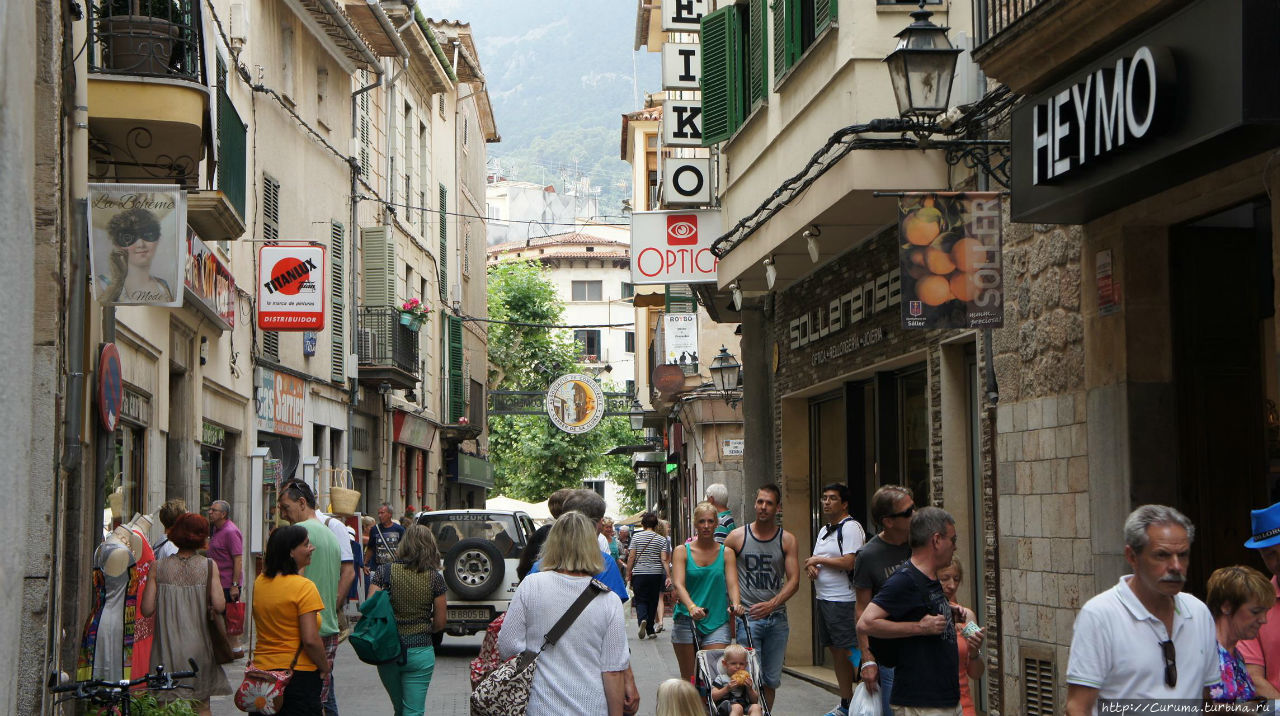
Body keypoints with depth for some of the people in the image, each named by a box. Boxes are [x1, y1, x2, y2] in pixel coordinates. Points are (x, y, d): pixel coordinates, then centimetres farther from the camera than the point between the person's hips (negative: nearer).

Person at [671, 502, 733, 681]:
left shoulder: (726, 553, 8)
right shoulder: (682, 551, 3)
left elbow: (732, 584, -1)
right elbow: (679, 584, -10)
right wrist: (692, 607, -29)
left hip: (717, 622, 0)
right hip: (686, 621, 0)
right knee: (688, 679, 3)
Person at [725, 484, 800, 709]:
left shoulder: (787, 540, 6)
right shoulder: (737, 537, 2)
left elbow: (794, 580, 0)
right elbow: (723, 573, 7)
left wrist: (772, 604, -15)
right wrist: (735, 603, -7)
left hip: (777, 618, 3)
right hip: (747, 616, -3)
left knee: (771, 680, 7)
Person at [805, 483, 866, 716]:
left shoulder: (850, 527, -11)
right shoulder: (824, 530, 19)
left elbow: (849, 563, -21)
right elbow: (815, 559, 23)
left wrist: (818, 560, -11)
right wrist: (811, 565, -1)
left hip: (843, 602, -10)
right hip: (823, 599, 10)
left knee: (851, 653, -10)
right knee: (836, 652, 14)